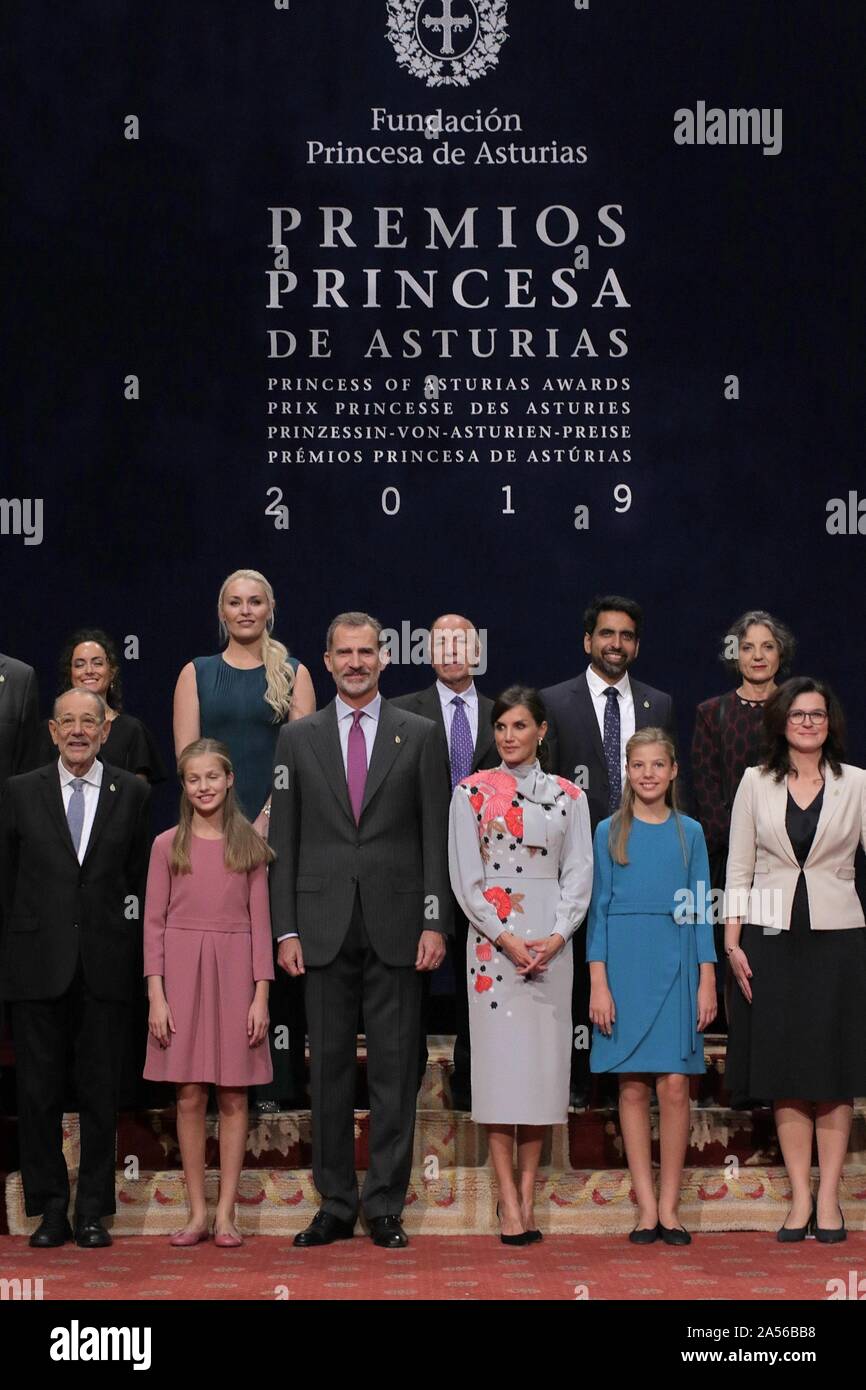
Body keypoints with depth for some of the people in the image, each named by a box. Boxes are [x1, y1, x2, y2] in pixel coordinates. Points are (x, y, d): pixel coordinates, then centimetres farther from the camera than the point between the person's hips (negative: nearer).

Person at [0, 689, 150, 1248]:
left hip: (104, 965, 0)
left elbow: (141, 877, 7)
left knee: (100, 1091, 4)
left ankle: (93, 1212, 12)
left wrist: (132, 947, 0)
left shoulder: (133, 793, 6)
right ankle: (50, 1208, 13)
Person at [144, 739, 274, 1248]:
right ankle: (197, 1211, 8)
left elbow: (260, 922, 3)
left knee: (234, 1096, 2)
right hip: (182, 972, 0)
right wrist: (156, 996, -5)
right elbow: (153, 923, 3)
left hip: (235, 972, 0)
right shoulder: (167, 845, 4)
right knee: (190, 1096, 1)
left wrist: (261, 995, -4)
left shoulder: (250, 846, 5)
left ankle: (226, 1211, 8)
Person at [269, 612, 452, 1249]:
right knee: (329, 1068, 5)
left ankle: (386, 1206, 10)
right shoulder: (299, 738, 8)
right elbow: (283, 841, 7)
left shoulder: (420, 735, 5)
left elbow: (436, 835, 3)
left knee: (395, 1070, 2)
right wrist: (287, 929, 0)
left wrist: (435, 922, -5)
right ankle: (336, 1205, 13)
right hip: (326, 927, 1)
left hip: (396, 927, -1)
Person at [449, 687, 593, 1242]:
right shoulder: (472, 792, 3)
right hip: (493, 938, -2)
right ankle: (510, 1202, -2)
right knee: (499, 1055, -5)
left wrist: (555, 937, -9)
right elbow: (466, 877, -1)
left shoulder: (569, 796, 9)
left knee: (544, 1056, 2)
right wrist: (506, 938, -11)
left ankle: (528, 1193, 10)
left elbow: (579, 873, 5)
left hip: (550, 939, 2)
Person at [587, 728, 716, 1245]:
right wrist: (598, 983, -4)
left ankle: (669, 1204, 4)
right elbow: (599, 909, 3)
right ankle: (647, 1207, 5)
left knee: (675, 1085, -4)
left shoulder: (690, 833, 8)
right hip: (625, 964, 0)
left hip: (676, 965, 1)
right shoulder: (610, 832, 5)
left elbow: (701, 910, 7)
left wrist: (707, 982, 0)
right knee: (634, 1087, 0)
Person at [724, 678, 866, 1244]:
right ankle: (800, 1195, 9)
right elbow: (739, 868, 6)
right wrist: (733, 942, -1)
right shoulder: (756, 782, 5)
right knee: (784, 1071, 3)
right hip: (771, 936, 1)